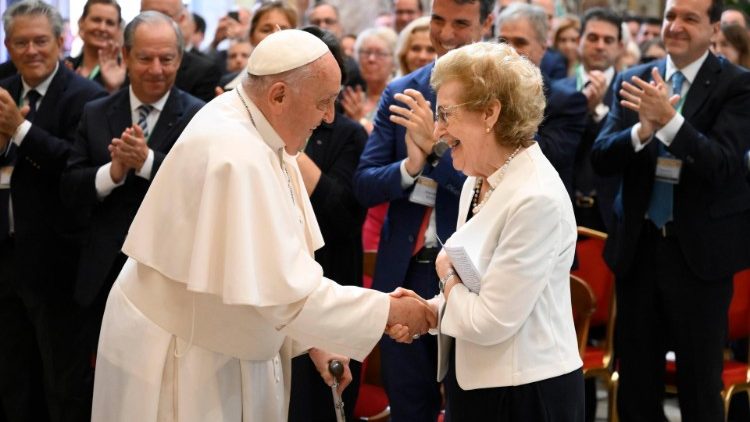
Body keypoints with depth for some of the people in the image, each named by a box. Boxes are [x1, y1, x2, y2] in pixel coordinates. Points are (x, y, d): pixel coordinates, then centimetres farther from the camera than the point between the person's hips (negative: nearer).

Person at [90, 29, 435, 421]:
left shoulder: (254, 132, 0)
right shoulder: (236, 156, -28)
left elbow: (281, 262, 8)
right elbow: (287, 291, -28)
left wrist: (312, 340, 4)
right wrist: (390, 310, -18)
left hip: (226, 346, 9)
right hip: (184, 356, -9)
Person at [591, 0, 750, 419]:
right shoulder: (634, 81, 5)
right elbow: (601, 158, -3)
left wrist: (668, 119, -31)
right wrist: (642, 130, -23)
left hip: (700, 249, -4)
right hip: (638, 244, 4)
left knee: (700, 385, 5)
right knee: (635, 383, 13)